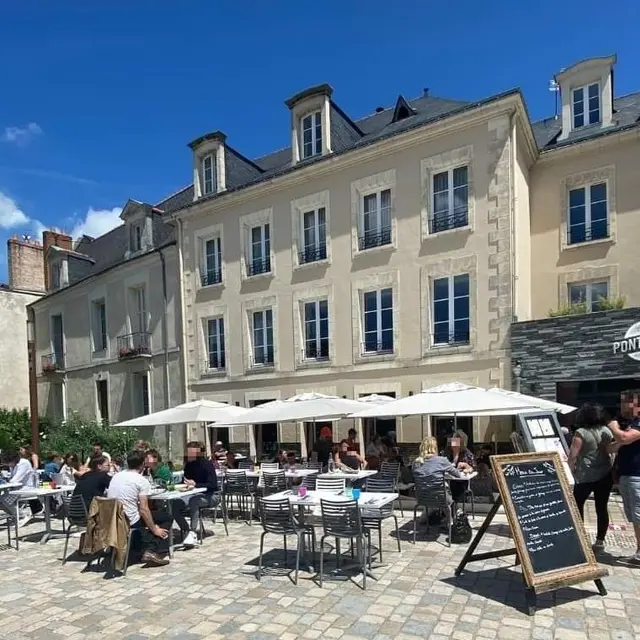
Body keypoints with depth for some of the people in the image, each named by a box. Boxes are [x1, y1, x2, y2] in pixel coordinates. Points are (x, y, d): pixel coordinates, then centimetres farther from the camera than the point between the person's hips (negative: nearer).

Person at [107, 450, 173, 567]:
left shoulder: (116, 476, 8)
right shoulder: (142, 481, -14)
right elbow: (143, 509, -18)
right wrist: (155, 530, -6)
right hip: (130, 522, -8)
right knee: (167, 517, 9)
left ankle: (147, 550, 16)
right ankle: (153, 552, -2)